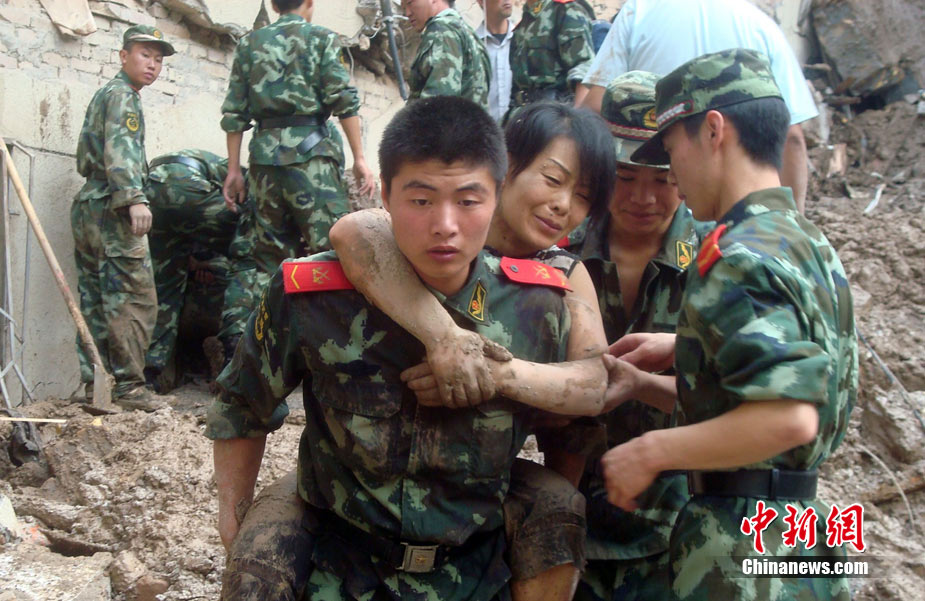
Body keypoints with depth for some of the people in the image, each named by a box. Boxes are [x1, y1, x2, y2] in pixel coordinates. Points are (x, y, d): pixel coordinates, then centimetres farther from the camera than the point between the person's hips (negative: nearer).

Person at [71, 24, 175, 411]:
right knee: (135, 299, -9)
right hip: (111, 210, -10)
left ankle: (94, 382, 11)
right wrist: (135, 199, -31)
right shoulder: (122, 96, -5)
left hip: (87, 206, 10)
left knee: (95, 301, 9)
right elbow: (120, 149, -21)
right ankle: (128, 386, -9)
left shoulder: (103, 95, 25)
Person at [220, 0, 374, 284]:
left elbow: (234, 113, 12)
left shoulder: (249, 43, 17)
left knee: (271, 252, 8)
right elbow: (344, 99, -5)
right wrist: (359, 158, -5)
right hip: (311, 152, -4)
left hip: (264, 152, 4)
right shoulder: (322, 38, 7)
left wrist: (234, 169, 14)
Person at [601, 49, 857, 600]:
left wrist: (652, 452, -19)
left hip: (743, 555, -9)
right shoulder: (810, 242, 11)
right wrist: (685, 352, 14)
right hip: (799, 532, 9)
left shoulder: (741, 256, -19)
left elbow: (788, 416, -29)